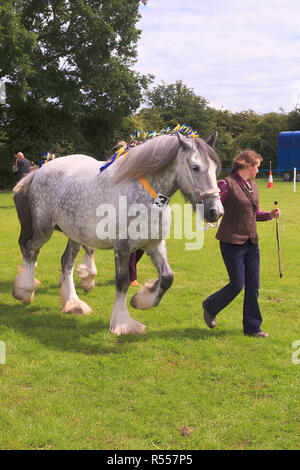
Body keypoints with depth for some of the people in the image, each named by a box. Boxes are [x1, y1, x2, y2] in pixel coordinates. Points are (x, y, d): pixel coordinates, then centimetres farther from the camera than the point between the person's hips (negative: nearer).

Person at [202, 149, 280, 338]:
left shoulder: (253, 186, 13)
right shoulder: (227, 184, -10)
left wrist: (270, 215, 6)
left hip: (251, 243, 7)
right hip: (232, 243, -7)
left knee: (253, 286, 6)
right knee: (237, 285, -3)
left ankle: (252, 328, 16)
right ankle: (210, 307, 23)